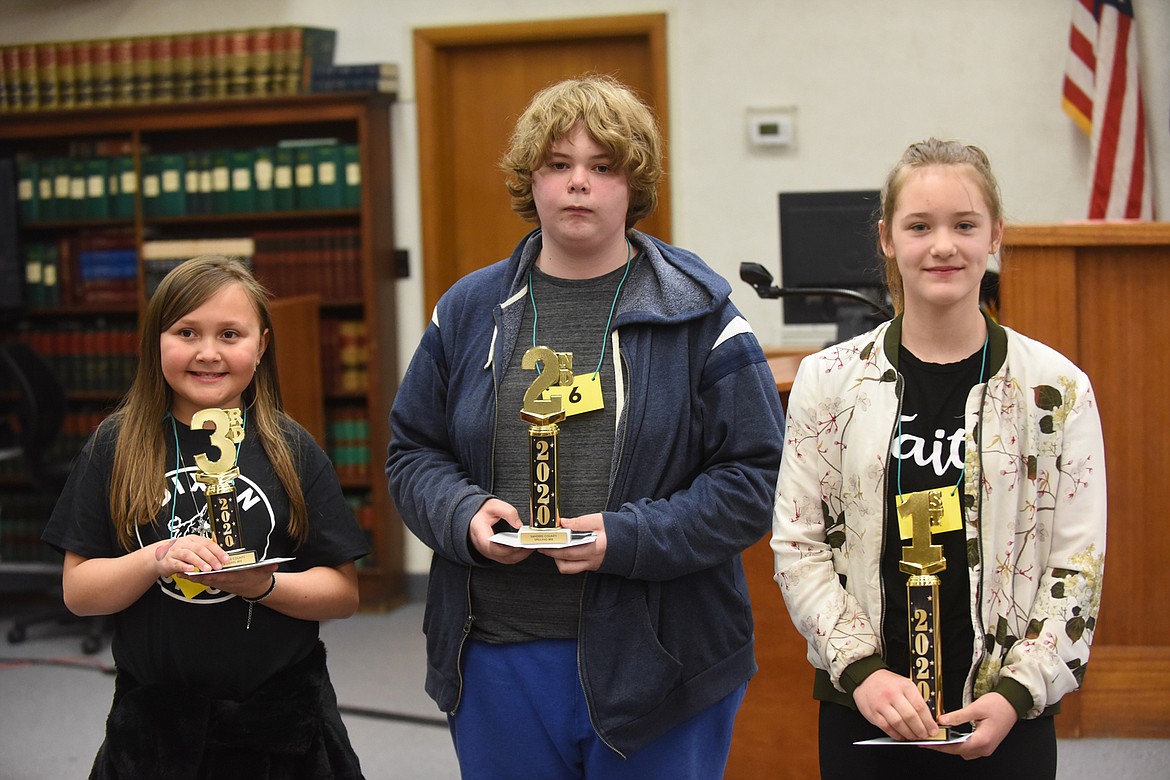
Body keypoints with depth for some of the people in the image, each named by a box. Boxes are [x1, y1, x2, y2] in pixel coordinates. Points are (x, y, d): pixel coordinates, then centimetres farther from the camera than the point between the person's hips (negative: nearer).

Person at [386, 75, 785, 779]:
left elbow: (753, 477, -6)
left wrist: (626, 537, -17)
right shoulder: (470, 312, 8)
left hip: (656, 664, -2)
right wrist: (464, 514, -9)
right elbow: (413, 453, 13)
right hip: (496, 661, 3)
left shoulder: (699, 315, -2)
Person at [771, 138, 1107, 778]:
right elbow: (797, 546, 0)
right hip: (860, 709, 1)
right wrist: (863, 669, -11)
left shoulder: (1056, 388, -2)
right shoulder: (829, 381, -1)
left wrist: (1015, 694, -11)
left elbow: (1078, 565, -1)